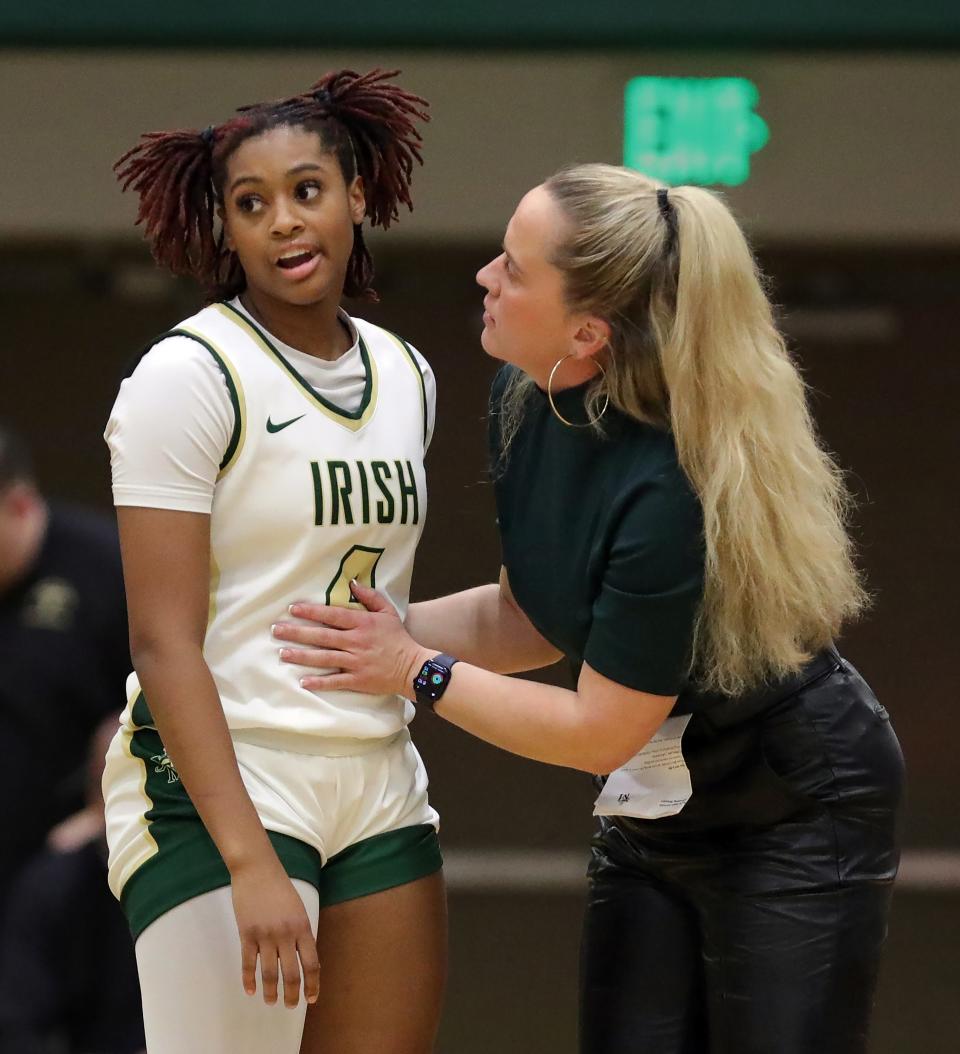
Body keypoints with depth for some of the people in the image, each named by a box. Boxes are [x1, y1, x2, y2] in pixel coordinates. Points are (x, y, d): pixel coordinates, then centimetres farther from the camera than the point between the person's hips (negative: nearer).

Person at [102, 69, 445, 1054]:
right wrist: (250, 863, -22)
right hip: (215, 787, -7)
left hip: (379, 786, 7)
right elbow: (163, 642, -15)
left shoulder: (405, 374, 12)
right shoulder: (188, 374, -9)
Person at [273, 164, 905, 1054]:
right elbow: (531, 619, 6)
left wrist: (415, 670, -14)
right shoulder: (525, 400, -7)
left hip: (794, 810, -8)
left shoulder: (670, 492, -31)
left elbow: (600, 732, -21)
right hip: (652, 813, 8)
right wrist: (381, 629, -4)